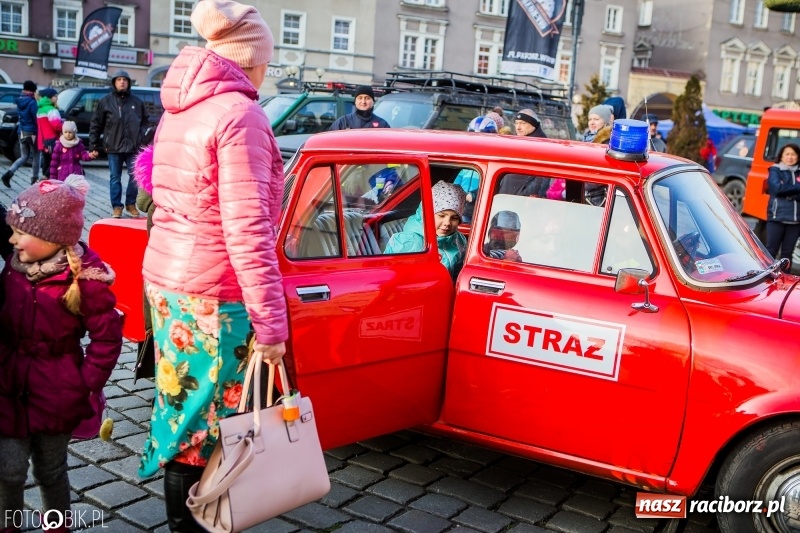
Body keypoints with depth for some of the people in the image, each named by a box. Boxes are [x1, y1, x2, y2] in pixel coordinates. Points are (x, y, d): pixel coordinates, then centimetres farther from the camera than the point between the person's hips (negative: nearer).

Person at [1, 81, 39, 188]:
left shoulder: (19, 101, 9)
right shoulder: (32, 102, -15)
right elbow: (36, 118, -14)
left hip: (22, 132, 7)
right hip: (32, 132, -7)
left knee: (24, 157, 11)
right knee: (36, 156, 8)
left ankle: (8, 174, -7)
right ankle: (34, 179, 12)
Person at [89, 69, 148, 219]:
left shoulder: (137, 102, 8)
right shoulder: (106, 101, 2)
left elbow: (144, 122, 16)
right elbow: (95, 124, 4)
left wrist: (141, 138, 3)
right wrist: (93, 146, 0)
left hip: (133, 147, 2)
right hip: (114, 147, -1)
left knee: (135, 177, 5)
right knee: (115, 178, 4)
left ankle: (131, 204, 20)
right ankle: (116, 206, 13)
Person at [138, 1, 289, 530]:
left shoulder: (178, 109, 12)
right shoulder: (240, 113, -15)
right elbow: (247, 230, -21)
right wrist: (270, 323, -19)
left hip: (164, 281, 9)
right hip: (213, 297, -8)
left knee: (181, 406, 19)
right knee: (207, 422, 4)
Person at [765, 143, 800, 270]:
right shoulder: (775, 170, 3)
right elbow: (777, 188, -13)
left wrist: (786, 191, -14)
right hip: (777, 217, -3)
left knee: (787, 252, 8)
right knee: (771, 250, -2)